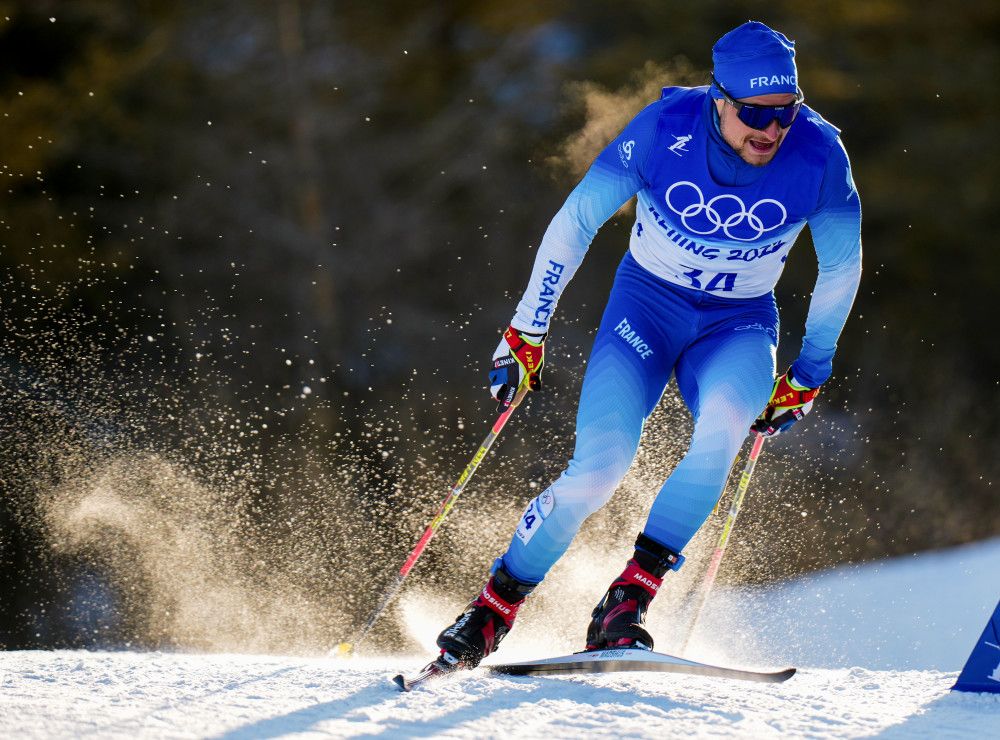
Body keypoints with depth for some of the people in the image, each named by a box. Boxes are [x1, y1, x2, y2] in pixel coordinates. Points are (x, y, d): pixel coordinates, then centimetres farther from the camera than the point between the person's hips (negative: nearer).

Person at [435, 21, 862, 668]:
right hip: (647, 303, -1)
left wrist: (807, 376, 5)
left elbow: (842, 268, -1)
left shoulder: (819, 156, -19)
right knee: (600, 468, -20)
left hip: (740, 324, 1)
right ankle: (494, 608, 0)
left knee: (724, 426, -33)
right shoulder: (665, 130, -22)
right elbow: (575, 222, -10)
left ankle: (627, 602, -22)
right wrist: (527, 333, -7)